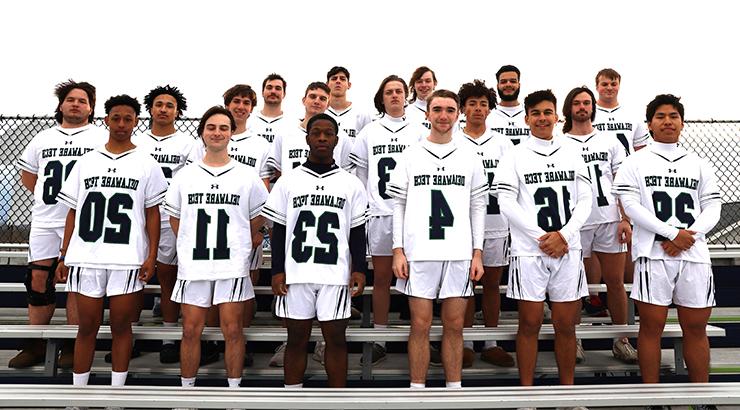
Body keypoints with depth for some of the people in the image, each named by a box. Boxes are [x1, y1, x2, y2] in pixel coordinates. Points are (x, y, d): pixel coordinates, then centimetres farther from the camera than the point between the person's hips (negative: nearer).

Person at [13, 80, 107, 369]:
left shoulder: (102, 138, 4)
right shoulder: (43, 139, 17)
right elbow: (27, 174, 25)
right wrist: (50, 197, 11)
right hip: (44, 222, 4)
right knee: (38, 280, 5)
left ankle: (72, 347, 8)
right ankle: (35, 345, 17)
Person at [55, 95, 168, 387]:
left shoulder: (146, 164, 4)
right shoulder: (86, 162, 10)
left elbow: (152, 213, 3)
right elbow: (73, 212, 11)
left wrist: (152, 256, -4)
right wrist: (63, 257, 8)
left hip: (127, 259, -2)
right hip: (86, 257, 2)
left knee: (121, 326, 6)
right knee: (87, 327, 9)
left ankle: (117, 389, 19)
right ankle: (78, 389, 22)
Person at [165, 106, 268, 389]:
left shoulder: (247, 176, 4)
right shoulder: (185, 176, 8)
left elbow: (257, 220, 10)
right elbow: (175, 217, 15)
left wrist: (244, 249, 7)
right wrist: (192, 247, 9)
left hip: (233, 266, -2)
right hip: (192, 266, 2)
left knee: (233, 331, 3)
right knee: (191, 331, 8)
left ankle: (234, 388, 16)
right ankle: (186, 387, 23)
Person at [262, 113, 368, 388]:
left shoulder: (351, 184, 8)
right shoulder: (288, 182, 7)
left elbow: (358, 233, 7)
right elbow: (279, 231, 7)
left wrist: (359, 269, -2)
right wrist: (277, 270, 0)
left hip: (336, 274, 0)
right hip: (295, 273, 0)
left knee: (336, 338, 5)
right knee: (297, 338, 8)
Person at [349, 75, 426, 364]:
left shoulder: (419, 131, 8)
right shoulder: (369, 132, 11)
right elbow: (360, 173, 11)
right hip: (380, 213, 1)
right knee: (381, 277, 6)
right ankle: (380, 339, 14)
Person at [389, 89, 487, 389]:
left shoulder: (469, 156, 10)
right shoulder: (411, 156, 7)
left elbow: (478, 207, 10)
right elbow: (399, 205, 6)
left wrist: (478, 253, 3)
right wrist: (398, 251, -2)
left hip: (460, 254, 1)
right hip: (419, 253, -1)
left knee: (454, 325, 7)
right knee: (420, 325, 3)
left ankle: (455, 388, 19)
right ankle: (417, 388, 14)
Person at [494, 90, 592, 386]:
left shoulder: (572, 154, 12)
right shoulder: (515, 156, 2)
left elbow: (585, 199, 7)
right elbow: (506, 203, -6)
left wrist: (564, 234, -9)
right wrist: (542, 237, -11)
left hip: (567, 250, 3)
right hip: (528, 251, -3)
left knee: (566, 325, 8)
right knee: (530, 324, 3)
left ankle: (568, 388, 22)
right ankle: (526, 389, 16)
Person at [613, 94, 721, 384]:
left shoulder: (699, 164, 16)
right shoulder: (635, 162, 6)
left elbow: (713, 208, 8)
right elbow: (631, 205, -6)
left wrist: (688, 236, -10)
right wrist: (673, 233, -13)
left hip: (694, 253, 3)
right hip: (653, 252, -3)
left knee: (696, 328, 9)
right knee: (652, 326, 1)